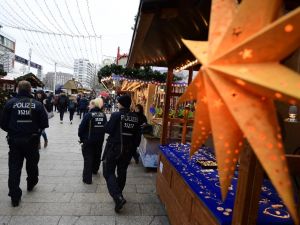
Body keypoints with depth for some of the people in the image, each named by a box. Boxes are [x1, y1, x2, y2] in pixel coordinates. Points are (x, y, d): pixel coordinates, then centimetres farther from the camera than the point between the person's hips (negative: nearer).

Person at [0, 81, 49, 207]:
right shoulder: (37, 104, -8)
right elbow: (44, 124, -9)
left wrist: (12, 131, 13)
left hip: (14, 140, 0)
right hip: (32, 140, 0)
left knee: (14, 167, 8)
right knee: (32, 163, 21)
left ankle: (15, 197, 11)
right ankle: (31, 184, 43)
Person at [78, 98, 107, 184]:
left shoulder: (88, 115, -16)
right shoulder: (103, 115, -2)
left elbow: (81, 128, -13)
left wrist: (81, 137, 1)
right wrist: (100, 134, 14)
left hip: (89, 140, -5)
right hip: (100, 140, 5)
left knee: (88, 158, 4)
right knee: (97, 155, 23)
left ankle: (87, 178, 7)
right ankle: (94, 170, 45)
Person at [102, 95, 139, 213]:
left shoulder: (116, 115, -15)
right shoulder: (135, 117, 0)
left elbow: (107, 130, -13)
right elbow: (136, 134, 5)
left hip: (114, 147, -5)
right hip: (128, 149, 5)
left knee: (109, 172, 6)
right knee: (122, 172, 18)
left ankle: (118, 197, -8)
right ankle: (118, 195, 33)